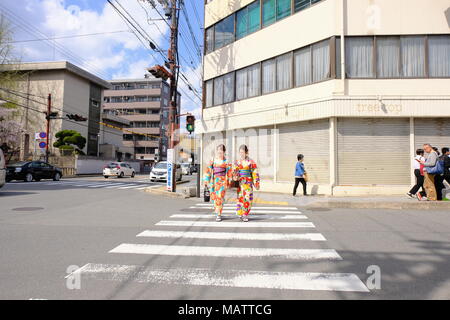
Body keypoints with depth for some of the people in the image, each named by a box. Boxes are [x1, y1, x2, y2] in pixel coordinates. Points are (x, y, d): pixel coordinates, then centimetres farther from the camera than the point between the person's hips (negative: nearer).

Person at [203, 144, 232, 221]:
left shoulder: (226, 161, 3)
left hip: (222, 181, -3)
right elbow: (208, 171, 9)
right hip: (214, 181, 3)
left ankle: (219, 215, -6)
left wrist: (229, 182, 0)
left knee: (220, 197, -10)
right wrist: (206, 181, 5)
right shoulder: (212, 161, 8)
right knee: (214, 197, 8)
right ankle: (217, 211, 31)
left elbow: (229, 172, 4)